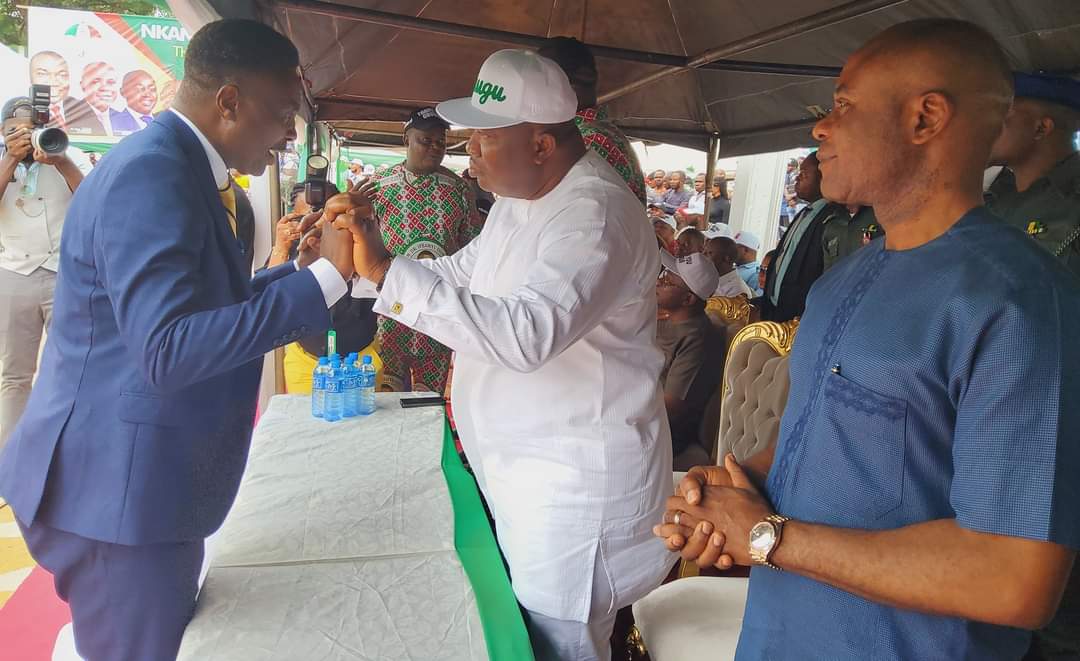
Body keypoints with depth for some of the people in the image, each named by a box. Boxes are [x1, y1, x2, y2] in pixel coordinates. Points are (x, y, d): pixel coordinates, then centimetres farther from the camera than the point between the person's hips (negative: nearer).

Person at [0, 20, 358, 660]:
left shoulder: (179, 166, 10)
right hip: (118, 489, -10)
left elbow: (210, 303, 17)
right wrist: (325, 277, -31)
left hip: (140, 481, 10)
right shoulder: (152, 175, -22)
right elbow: (170, 351, -33)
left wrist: (305, 268, 7)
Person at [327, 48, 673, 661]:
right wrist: (372, 255, 1)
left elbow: (525, 334, -37)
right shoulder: (522, 197, 9)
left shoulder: (596, 213, -24)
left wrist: (387, 270, -34)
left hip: (576, 479, -9)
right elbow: (462, 276, 16)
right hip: (522, 468, 9)